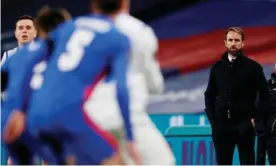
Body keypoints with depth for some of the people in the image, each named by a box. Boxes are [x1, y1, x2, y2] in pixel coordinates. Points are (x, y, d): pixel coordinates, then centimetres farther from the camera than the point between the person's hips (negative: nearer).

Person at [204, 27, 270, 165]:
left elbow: (265, 95, 0)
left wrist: (256, 118, -6)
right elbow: (209, 95, 16)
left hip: (244, 126, -3)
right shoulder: (217, 67, 9)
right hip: (221, 126, 3)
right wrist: (211, 118, 6)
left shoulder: (253, 67, -1)